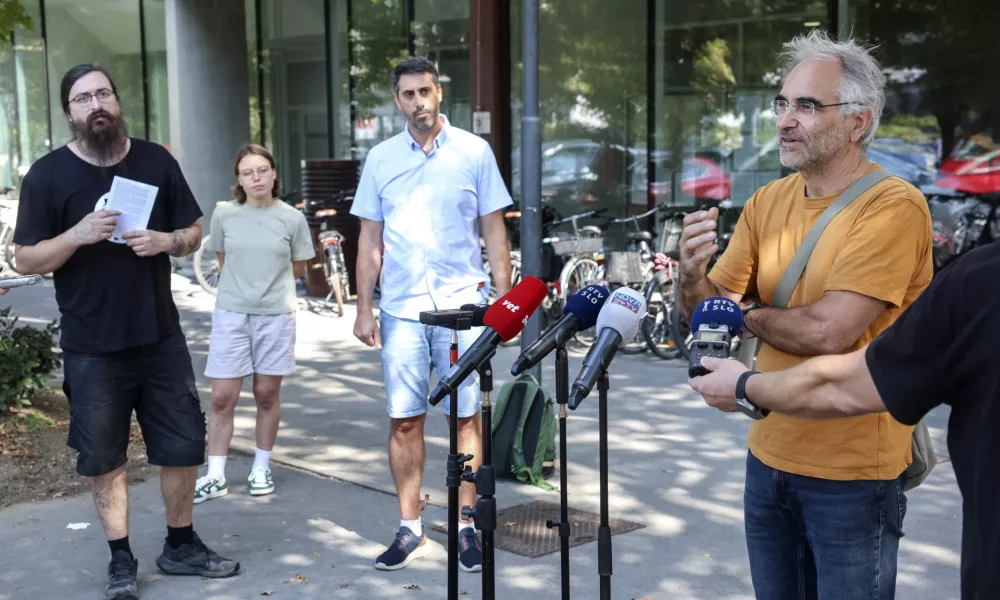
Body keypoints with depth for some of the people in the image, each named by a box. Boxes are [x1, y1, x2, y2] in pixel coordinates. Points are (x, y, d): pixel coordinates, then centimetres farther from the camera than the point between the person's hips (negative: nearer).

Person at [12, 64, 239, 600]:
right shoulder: (47, 175, -5)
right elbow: (26, 261, -5)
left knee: (183, 445, 9)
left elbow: (195, 233, 10)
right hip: (92, 347, -2)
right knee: (104, 458, 8)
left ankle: (180, 545, 28)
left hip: (161, 336, 3)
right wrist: (78, 235, -22)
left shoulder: (157, 161, 3)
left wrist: (168, 241, -13)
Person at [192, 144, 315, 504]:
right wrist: (246, 282, 10)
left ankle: (261, 469, 24)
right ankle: (215, 477, 11)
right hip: (230, 315, 1)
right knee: (222, 398, 1)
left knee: (267, 395, 9)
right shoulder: (224, 214, -1)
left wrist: (268, 282, 9)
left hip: (276, 316, 0)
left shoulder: (292, 218, -3)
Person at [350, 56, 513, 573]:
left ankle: (467, 527, 13)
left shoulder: (474, 152, 3)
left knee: (465, 418, 2)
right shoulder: (381, 158, 8)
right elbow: (370, 239, 10)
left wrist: (505, 299, -2)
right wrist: (363, 308, 5)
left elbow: (494, 232, 4)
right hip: (401, 309, 2)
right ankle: (410, 529, 16)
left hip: (462, 305, -2)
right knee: (404, 421, 5)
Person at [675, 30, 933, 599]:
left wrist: (746, 311, -7)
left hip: (852, 473, -6)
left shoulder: (893, 206, -17)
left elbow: (826, 331, -25)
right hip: (769, 457, 6)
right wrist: (693, 273, -17)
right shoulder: (767, 201, 4)